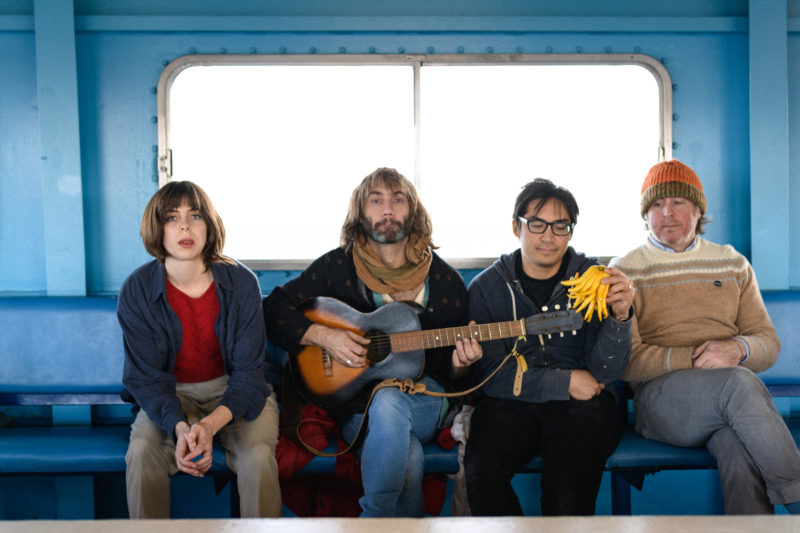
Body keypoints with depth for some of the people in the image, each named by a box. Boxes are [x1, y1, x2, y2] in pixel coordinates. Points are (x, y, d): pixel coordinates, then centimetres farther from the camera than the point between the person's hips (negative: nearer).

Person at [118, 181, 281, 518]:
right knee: (142, 451, -28)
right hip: (170, 394, 1)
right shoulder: (137, 290, -11)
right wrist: (179, 427, -31)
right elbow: (147, 376, -11)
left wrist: (211, 424, -30)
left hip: (234, 392, 0)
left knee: (258, 456, -28)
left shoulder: (240, 282, -12)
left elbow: (249, 369, -12)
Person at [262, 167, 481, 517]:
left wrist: (459, 364, -14)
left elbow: (449, 372, 10)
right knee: (408, 457, -34)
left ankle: (374, 519, -18)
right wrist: (323, 336, -14)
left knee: (388, 401, -35)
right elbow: (273, 310, 0)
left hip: (423, 400, 1)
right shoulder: (337, 266, 1)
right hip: (353, 401, -1)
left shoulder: (445, 281, 4)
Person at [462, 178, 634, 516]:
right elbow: (489, 374, -3)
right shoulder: (487, 286, 4)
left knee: (568, 487, -31)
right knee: (482, 472, -28)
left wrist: (620, 317, -21)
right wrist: (563, 382, -8)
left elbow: (604, 372, -3)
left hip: (581, 404, -1)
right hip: (511, 403, 1)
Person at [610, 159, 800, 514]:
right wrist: (693, 359, -16)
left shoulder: (733, 264, 19)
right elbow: (625, 360, -3)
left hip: (729, 404, 2)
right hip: (659, 398, -2)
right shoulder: (624, 272, 8)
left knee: (739, 451, -36)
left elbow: (769, 343, 16)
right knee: (739, 382, -34)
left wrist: (737, 349, -9)